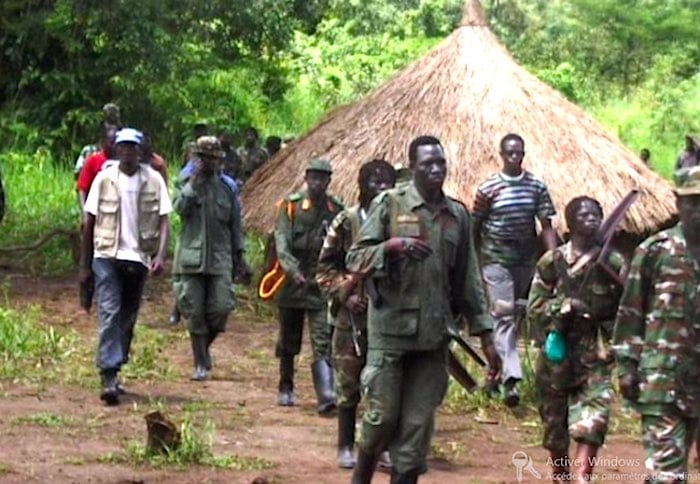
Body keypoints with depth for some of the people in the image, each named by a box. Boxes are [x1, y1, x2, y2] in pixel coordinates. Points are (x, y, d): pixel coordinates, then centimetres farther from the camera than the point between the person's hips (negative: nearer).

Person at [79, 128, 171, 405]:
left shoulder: (153, 180, 1)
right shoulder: (104, 179, 1)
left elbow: (163, 220, 0)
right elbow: (89, 222, 5)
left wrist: (160, 255, -16)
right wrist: (84, 265, 4)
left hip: (138, 258, 2)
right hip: (107, 257, -2)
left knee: (127, 320, 10)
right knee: (109, 315, -12)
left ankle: (114, 371, 24)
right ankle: (109, 377, -17)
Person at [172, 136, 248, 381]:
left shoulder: (227, 187, 10)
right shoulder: (186, 182, 5)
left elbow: (236, 223, 14)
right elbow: (180, 208, -13)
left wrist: (238, 253, 11)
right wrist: (194, 182, -15)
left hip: (220, 257, 1)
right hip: (192, 256, -1)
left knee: (221, 308, -7)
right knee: (195, 313, -1)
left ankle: (205, 346, 21)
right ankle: (200, 364, 8)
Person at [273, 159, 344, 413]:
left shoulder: (337, 210, 5)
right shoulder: (291, 206, -2)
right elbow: (282, 241, -13)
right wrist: (292, 269, -28)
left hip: (322, 285, 0)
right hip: (292, 283, 0)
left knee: (323, 342, -11)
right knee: (288, 341, 13)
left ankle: (327, 397, -20)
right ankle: (286, 388, 31)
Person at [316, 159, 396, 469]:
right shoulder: (346, 222, -1)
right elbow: (326, 266, 2)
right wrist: (344, 294, -10)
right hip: (352, 316, -2)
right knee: (348, 384, 3)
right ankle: (345, 447, 14)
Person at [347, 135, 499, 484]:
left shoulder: (457, 215, 9)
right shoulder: (390, 204, -2)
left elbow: (469, 279, 13)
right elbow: (355, 259, -4)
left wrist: (485, 334, 9)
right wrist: (392, 246, -22)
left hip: (434, 334, 3)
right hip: (391, 328, -3)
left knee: (418, 421, 3)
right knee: (383, 413, 1)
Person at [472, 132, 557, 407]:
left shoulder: (536, 187, 2)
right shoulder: (488, 189, -5)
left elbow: (546, 226, 2)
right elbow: (475, 228, 1)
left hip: (526, 260, 4)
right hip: (496, 259, -4)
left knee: (516, 317, 12)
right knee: (503, 315, -13)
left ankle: (497, 371, 27)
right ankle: (510, 378, -22)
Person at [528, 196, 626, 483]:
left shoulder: (613, 263, 3)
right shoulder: (552, 262, 2)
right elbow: (534, 307, -1)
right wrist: (565, 306, -14)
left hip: (596, 355, -1)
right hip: (557, 354, 1)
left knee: (592, 421, -16)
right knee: (555, 423, 11)